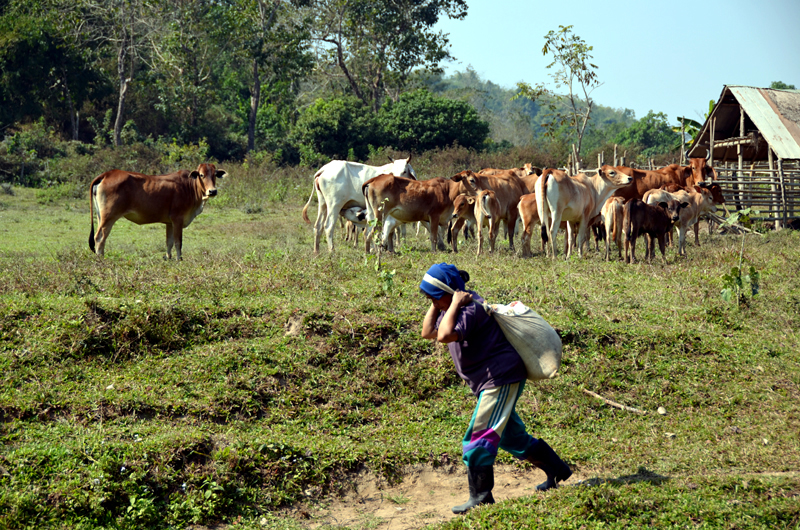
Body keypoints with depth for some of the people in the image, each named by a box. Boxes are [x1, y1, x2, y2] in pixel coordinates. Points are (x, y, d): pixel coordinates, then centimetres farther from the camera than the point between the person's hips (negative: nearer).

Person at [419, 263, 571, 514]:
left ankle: (481, 497, -5)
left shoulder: (470, 308, -22)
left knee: (478, 438, -10)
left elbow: (444, 335, -37)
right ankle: (556, 470, 34)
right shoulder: (455, 308, 10)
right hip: (493, 382, 11)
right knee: (511, 435, 21)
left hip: (501, 378, -11)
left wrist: (454, 304, -27)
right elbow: (428, 332, 14)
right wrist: (436, 305, 3)